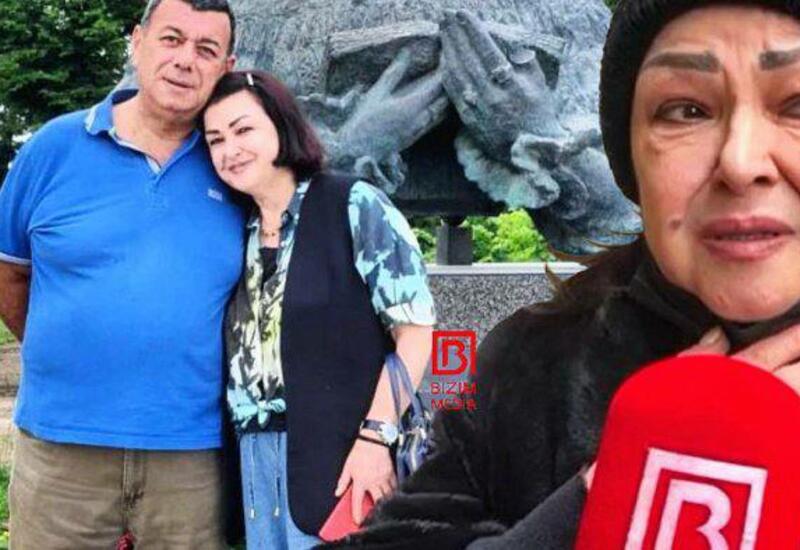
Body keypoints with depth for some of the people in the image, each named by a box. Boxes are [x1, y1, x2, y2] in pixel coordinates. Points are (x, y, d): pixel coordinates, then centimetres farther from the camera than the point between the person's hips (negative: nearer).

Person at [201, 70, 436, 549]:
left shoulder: (354, 206, -4)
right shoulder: (240, 232, 12)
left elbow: (414, 326, -10)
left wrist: (375, 437, -17)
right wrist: (249, 446, 6)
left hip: (342, 450, -5)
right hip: (257, 455, 6)